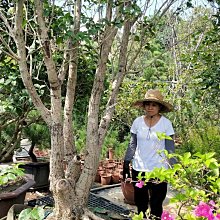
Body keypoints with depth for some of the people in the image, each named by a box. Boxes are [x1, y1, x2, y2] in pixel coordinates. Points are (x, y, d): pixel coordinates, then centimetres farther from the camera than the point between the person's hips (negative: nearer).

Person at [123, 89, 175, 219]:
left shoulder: (166, 123, -7)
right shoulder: (137, 122, 0)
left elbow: (170, 148, -3)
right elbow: (132, 145, 7)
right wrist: (126, 164, 5)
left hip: (159, 170, -2)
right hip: (139, 169, 3)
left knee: (156, 205, 6)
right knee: (140, 204, 15)